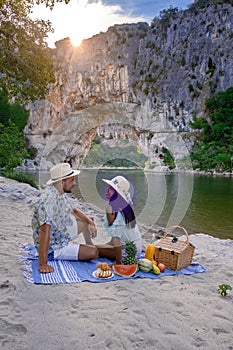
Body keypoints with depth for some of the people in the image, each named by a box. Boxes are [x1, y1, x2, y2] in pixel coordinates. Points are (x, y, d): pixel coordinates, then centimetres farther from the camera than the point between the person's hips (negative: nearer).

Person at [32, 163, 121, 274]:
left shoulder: (63, 194, -3)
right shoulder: (48, 200, -32)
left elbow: (73, 210, 13)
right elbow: (45, 230, -38)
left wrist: (90, 222, -2)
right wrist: (42, 264, -41)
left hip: (63, 234, 9)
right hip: (54, 247, -9)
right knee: (92, 252, -18)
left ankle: (89, 244, 35)